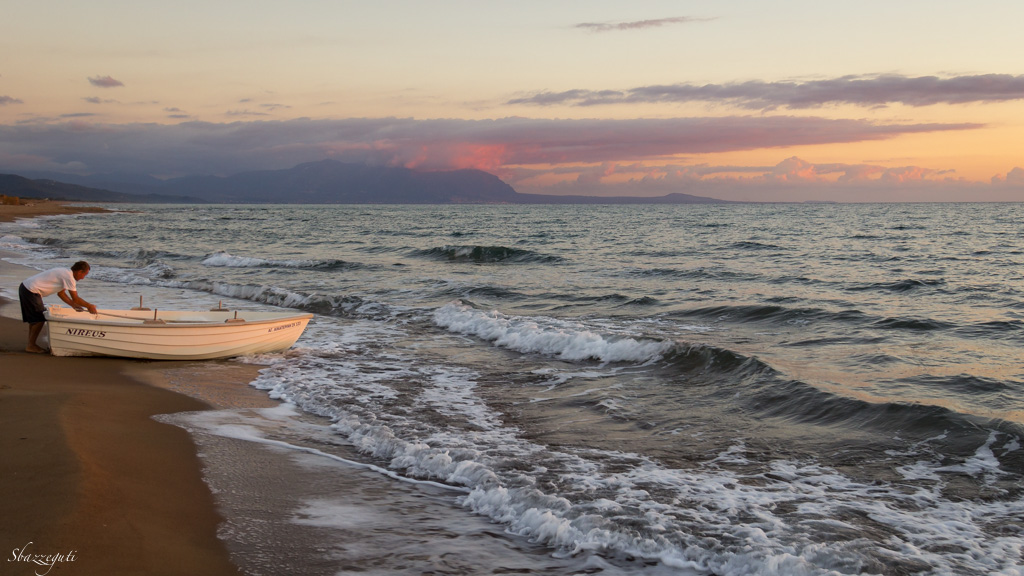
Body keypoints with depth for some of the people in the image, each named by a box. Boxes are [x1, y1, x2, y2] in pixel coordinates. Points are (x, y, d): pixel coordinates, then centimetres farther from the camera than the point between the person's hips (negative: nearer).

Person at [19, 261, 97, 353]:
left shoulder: (65, 273, 15)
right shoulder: (69, 277, -16)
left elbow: (61, 293, 22)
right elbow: (75, 298, -13)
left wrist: (73, 305, 18)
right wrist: (89, 306, -1)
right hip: (31, 292, -10)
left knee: (34, 319, 17)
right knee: (40, 319, -4)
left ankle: (31, 344, 23)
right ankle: (31, 346, 4)